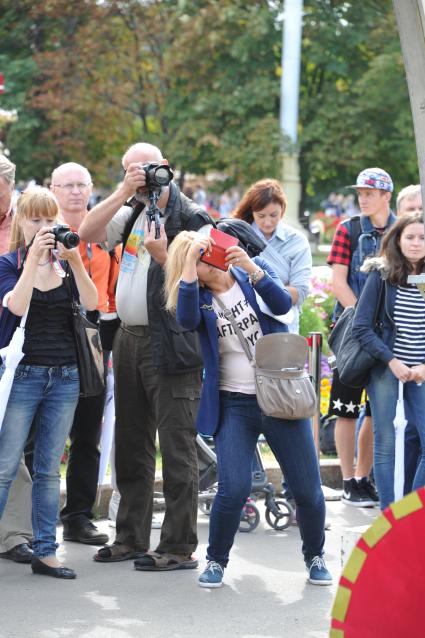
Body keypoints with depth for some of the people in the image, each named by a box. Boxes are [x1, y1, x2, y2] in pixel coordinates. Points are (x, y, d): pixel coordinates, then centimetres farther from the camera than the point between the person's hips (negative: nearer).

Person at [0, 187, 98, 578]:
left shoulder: (65, 263, 9)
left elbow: (91, 303, -6)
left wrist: (74, 260, -17)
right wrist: (33, 257, -21)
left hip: (65, 377, 4)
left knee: (49, 470, 8)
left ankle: (45, 552, 11)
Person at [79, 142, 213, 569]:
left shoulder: (191, 220, -6)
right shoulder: (132, 214, 13)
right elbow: (88, 233, -2)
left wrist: (161, 256, -24)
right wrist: (124, 192, -9)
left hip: (171, 344, -7)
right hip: (129, 338, 7)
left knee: (175, 447, -6)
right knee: (131, 445, 13)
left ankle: (180, 547, -3)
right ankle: (131, 537, 23)